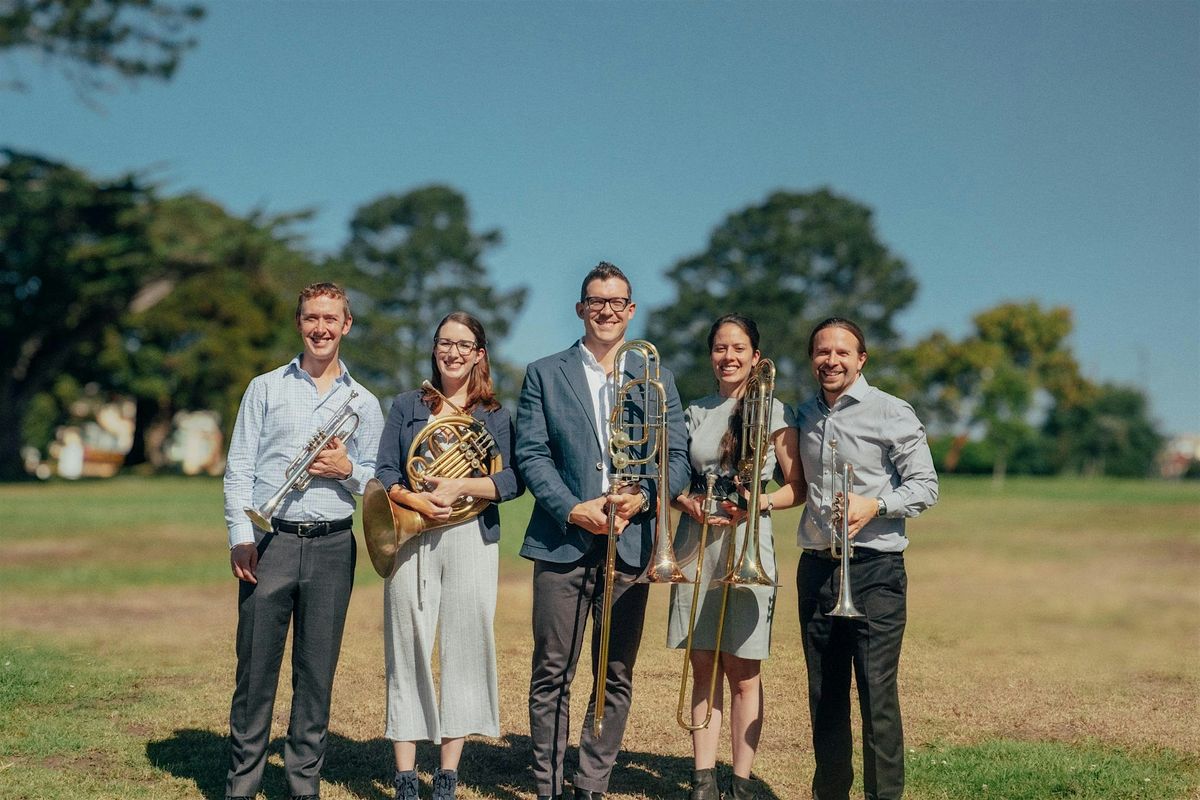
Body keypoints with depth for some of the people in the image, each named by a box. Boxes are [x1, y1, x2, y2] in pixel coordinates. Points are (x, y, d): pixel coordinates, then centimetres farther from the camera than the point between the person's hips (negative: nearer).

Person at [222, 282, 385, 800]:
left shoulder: (364, 403, 12)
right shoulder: (265, 388, 8)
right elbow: (238, 470, 3)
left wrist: (348, 471, -8)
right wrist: (241, 536, -8)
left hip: (331, 547, 1)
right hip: (269, 542, -1)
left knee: (317, 672, 6)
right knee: (255, 668, 1)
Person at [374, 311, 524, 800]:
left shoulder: (494, 416, 9)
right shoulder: (407, 406, 12)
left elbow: (513, 481, -3)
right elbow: (383, 473, 3)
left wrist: (459, 487, -17)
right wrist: (417, 501, -15)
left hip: (471, 540, 0)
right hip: (411, 540, 0)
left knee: (464, 651, 0)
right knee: (408, 651, -1)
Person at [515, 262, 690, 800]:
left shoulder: (657, 381, 12)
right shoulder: (544, 374, 7)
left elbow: (677, 458, 7)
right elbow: (531, 454, 0)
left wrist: (643, 497, -12)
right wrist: (573, 509, -13)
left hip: (630, 545, 2)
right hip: (563, 541, -2)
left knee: (617, 676, 5)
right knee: (552, 674, 0)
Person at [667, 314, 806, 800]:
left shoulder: (773, 412, 0)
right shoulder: (696, 413, 11)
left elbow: (797, 487, 1)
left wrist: (761, 501, -17)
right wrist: (689, 504, -7)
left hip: (747, 545, -3)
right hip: (697, 545, 3)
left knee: (743, 673, 0)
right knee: (703, 668, 6)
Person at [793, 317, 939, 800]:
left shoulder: (891, 413, -4)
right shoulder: (804, 416, 12)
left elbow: (925, 485, -5)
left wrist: (875, 505, -18)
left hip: (874, 567, -5)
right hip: (816, 566, 5)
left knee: (877, 692, -7)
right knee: (824, 693, 10)